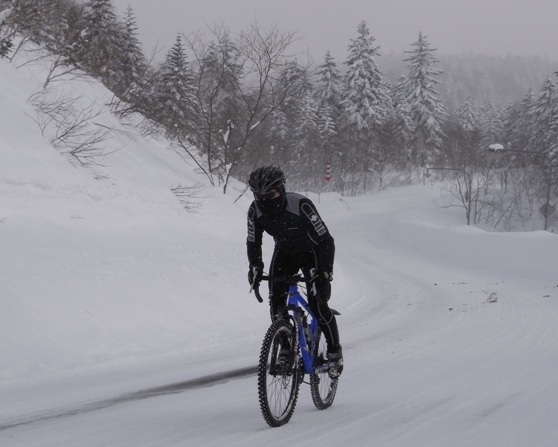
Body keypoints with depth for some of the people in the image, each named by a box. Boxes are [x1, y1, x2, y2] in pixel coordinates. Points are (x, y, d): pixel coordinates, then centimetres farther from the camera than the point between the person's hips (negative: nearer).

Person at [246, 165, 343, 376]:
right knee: (276, 300, -13)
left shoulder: (300, 205, -35)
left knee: (317, 303, -15)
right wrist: (255, 267, -18)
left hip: (311, 252, -5)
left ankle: (335, 351, 3)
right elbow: (253, 242, -4)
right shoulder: (256, 211, -21)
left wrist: (325, 271, -39)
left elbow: (325, 240, -32)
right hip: (284, 253, 5)